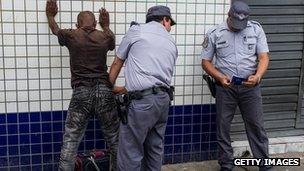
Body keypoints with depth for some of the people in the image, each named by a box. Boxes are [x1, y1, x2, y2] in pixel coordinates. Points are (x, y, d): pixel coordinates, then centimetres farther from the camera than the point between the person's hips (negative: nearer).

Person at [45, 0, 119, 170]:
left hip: (81, 93, -1)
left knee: (70, 140, 4)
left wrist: (51, 16, 48)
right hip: (105, 91, 2)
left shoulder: (71, 35, 5)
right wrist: (106, 26, 52)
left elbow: (56, 30, 28)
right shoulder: (105, 37, 8)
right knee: (115, 138, 12)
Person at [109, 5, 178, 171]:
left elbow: (117, 63, 11)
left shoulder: (136, 30, 3)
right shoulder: (172, 44, 17)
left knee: (130, 154, 0)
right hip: (163, 99, 7)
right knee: (155, 148, 17)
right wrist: (122, 89, 26)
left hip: (142, 101, -6)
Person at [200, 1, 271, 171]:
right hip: (225, 87, 0)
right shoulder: (214, 33, -1)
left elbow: (264, 57, -3)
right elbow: (206, 61, 3)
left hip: (250, 86, 0)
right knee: (223, 127, 7)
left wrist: (257, 76, -21)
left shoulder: (256, 29, 1)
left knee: (257, 126, 5)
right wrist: (219, 77, -13)